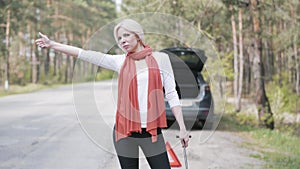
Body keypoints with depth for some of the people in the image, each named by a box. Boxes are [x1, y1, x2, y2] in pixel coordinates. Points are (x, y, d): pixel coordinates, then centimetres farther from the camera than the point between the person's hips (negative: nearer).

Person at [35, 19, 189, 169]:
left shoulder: (160, 59, 3)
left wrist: (182, 127, -3)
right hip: (125, 130, 2)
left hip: (152, 132, -1)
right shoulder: (120, 62, 6)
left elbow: (171, 94, 2)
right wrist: (52, 44, 2)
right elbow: (86, 55, 4)